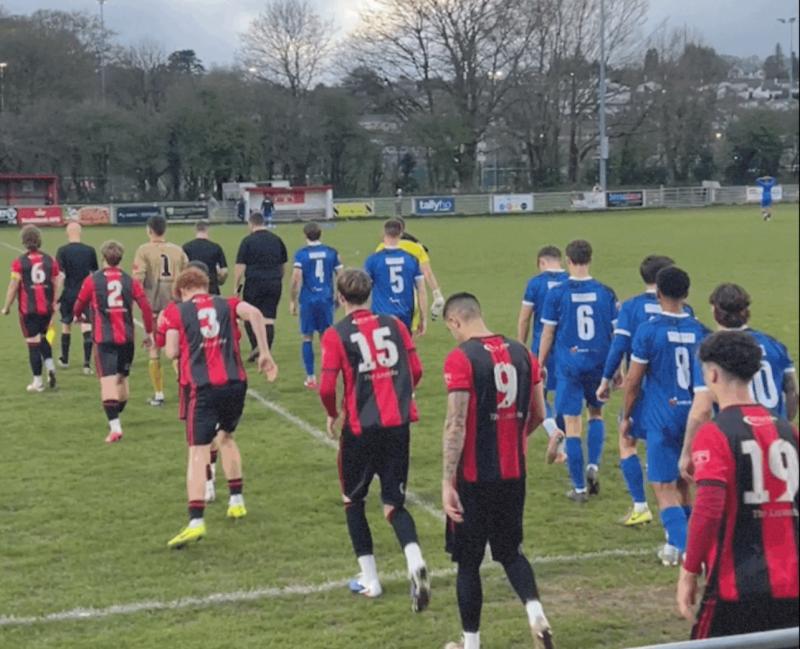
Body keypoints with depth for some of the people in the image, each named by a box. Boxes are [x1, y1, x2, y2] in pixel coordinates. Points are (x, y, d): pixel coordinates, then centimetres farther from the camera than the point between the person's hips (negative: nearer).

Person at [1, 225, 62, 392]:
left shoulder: (19, 262, -8)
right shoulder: (50, 260, 2)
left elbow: (13, 286, -9)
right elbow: (57, 283, 6)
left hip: (28, 309, -4)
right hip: (46, 308, 4)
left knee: (33, 343, 2)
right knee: (42, 338, 23)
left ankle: (38, 381, 4)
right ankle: (50, 366, 2)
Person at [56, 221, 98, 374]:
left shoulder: (62, 251, -8)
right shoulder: (90, 251, 0)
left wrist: (56, 298, -9)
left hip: (68, 294, -1)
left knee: (66, 326, 17)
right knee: (87, 328, -3)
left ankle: (64, 359, 33)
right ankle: (87, 363, -13)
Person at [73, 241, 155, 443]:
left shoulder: (92, 280, -2)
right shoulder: (129, 280, 4)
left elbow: (79, 304, 7)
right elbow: (145, 306, -2)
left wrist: (78, 316, 31)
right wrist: (149, 332, 9)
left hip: (105, 339, -3)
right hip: (127, 338, 3)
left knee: (108, 380, -7)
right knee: (122, 378, 19)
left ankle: (115, 426, -19)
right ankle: (116, 417, 34)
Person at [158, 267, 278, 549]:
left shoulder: (174, 311, 7)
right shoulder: (227, 304, 14)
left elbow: (172, 352, -2)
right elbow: (254, 313, -6)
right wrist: (265, 354, -5)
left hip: (203, 387, -4)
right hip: (235, 382, 4)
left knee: (198, 451, -7)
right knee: (226, 437, 27)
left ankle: (196, 522, -17)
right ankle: (236, 501, 32)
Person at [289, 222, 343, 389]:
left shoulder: (301, 254, -5)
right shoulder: (331, 252, 2)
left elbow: (296, 279, -10)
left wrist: (293, 301, 0)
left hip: (308, 301, -2)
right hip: (326, 300, 2)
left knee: (308, 338, 8)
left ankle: (311, 378, 7)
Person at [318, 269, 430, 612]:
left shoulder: (335, 335, -6)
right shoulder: (394, 325, 5)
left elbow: (327, 388, -12)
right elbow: (416, 371, 6)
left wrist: (334, 416, 7)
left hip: (360, 427, -3)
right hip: (399, 423, 3)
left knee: (353, 500, 17)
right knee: (394, 503, 11)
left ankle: (369, 580, 19)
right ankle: (415, 561, -16)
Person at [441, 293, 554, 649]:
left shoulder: (460, 359, -15)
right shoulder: (521, 353, 4)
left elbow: (456, 425, -19)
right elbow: (538, 415, 10)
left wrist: (447, 482, -17)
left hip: (474, 477, -5)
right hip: (513, 474, 5)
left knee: (468, 561, 10)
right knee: (510, 551, 21)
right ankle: (535, 612, -1)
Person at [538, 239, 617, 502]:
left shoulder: (557, 293, -6)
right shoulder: (605, 292, 0)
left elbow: (547, 334, -2)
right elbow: (616, 333, 4)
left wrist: (540, 365, 9)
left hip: (569, 365, -2)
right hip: (599, 363, 2)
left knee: (572, 424, 3)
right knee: (596, 413, 24)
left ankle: (579, 488, 6)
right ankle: (593, 466, 5)